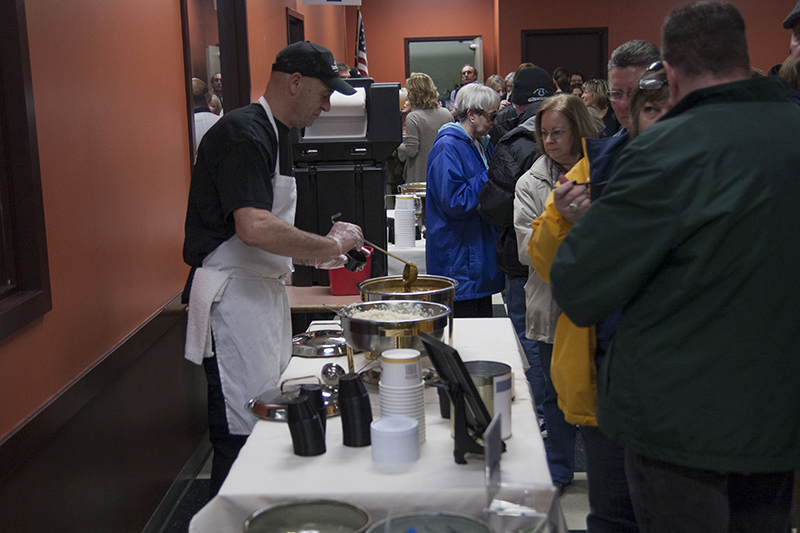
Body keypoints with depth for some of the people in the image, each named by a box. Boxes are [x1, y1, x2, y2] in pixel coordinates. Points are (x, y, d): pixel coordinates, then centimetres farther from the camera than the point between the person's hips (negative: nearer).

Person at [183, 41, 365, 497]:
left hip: (263, 290, 11)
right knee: (242, 433, -6)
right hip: (233, 295, -11)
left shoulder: (275, 134, 16)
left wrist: (314, 254, 12)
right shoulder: (244, 133, -17)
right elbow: (254, 229, -29)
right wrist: (330, 244, -19)